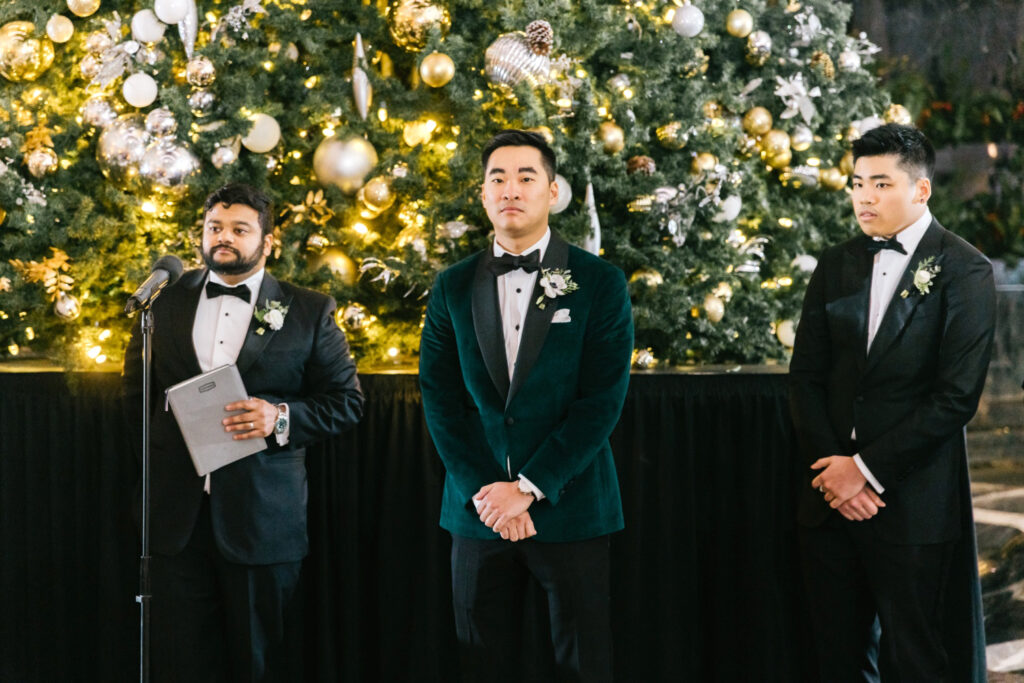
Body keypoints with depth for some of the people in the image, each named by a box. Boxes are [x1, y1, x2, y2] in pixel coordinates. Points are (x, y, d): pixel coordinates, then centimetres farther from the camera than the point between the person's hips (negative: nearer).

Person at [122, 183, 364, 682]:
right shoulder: (166, 302, 12)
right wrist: (154, 444, 10)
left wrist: (281, 418, -12)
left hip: (261, 513, -2)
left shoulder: (309, 312, 4)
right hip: (177, 512, 2)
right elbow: (137, 388, 23)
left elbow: (346, 401, 3)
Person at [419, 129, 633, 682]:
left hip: (569, 508, -2)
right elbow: (440, 400, 4)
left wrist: (529, 489, -13)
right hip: (477, 509, 2)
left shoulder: (600, 284, -1)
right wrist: (484, 492, -8)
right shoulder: (453, 288, 8)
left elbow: (602, 401, -7)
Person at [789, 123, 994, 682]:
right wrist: (832, 467, -5)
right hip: (830, 498, 5)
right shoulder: (836, 265, 12)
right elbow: (805, 376, 9)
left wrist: (868, 468, -13)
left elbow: (957, 394, -11)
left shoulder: (963, 272, -4)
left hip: (914, 505, -5)